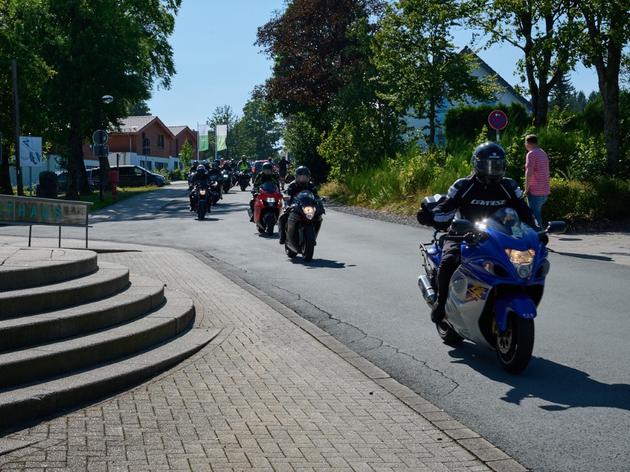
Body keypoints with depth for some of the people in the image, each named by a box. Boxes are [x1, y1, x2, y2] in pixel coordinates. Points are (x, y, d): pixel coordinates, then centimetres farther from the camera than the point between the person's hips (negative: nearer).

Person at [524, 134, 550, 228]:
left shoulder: (531, 154, -11)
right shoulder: (543, 154, 16)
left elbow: (529, 172, -21)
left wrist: (526, 189, -13)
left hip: (535, 192, -9)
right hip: (545, 191, 9)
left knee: (535, 216, -5)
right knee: (538, 215, 18)